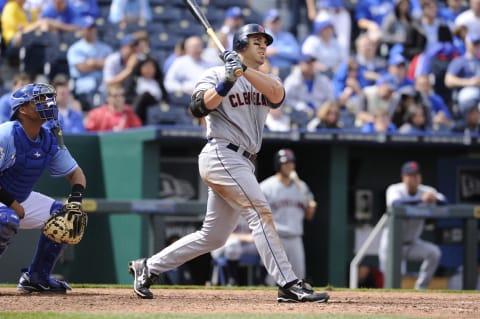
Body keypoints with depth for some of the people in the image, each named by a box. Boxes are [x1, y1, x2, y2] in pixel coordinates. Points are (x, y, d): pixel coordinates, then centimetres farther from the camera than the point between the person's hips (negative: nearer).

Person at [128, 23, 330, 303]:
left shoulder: (267, 81, 17)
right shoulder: (216, 74, 2)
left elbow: (277, 94, -8)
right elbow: (199, 108, -14)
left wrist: (244, 71, -19)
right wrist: (226, 82, -23)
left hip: (243, 164, 8)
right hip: (222, 155, -8)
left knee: (212, 236, 10)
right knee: (260, 213, -18)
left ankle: (148, 268, 20)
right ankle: (289, 285, -22)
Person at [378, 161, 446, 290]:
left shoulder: (426, 191, -8)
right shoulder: (395, 190, -18)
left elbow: (443, 201, -26)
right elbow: (397, 203, -42)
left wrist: (434, 200, -51)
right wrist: (421, 200, -56)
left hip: (412, 244, 3)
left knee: (434, 252, -21)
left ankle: (420, 289, -10)